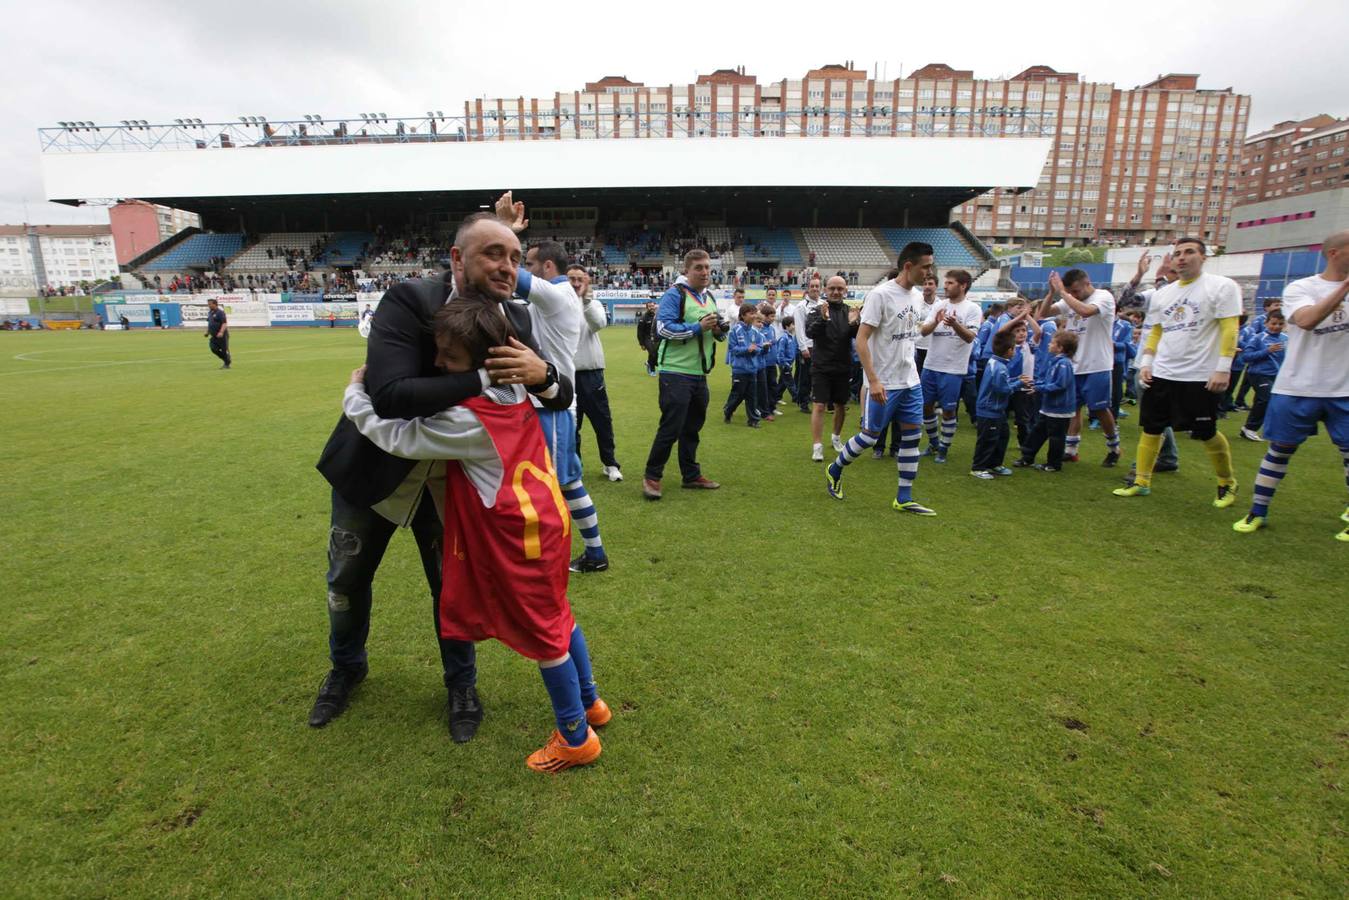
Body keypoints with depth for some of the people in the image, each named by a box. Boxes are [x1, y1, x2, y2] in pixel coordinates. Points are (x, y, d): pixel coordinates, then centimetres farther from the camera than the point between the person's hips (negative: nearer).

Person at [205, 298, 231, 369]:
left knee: (224, 350, -2)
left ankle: (227, 364, 11)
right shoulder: (210, 313, 13)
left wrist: (221, 332, -29)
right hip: (214, 336, 7)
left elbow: (224, 323, -19)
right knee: (213, 349, -3)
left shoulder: (220, 312, -12)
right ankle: (226, 360, 14)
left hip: (222, 335, -7)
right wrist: (207, 332, 21)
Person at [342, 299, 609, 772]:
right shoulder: (516, 389, -1)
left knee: (543, 634, 7)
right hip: (546, 520, 9)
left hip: (520, 538, -9)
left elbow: (396, 436, -16)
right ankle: (589, 702, 42)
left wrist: (354, 393, 0)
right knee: (556, 617, 23)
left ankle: (576, 738, 25)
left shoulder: (468, 420, -24)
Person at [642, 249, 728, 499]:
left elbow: (717, 333, 22)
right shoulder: (674, 294, -9)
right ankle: (651, 476, 7)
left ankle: (691, 475, 27)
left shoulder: (709, 297, 16)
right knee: (671, 428, -6)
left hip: (699, 374, 8)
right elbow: (664, 327, -20)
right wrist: (698, 328, -22)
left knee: (692, 427, 15)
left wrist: (720, 331, -2)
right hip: (676, 373, -8)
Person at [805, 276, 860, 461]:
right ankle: (817, 446, -4)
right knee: (819, 406, -7)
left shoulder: (849, 312, 4)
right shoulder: (817, 310, -4)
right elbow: (810, 332, -19)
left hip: (843, 368, 3)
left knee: (841, 405, 14)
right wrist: (823, 319, -35)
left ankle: (836, 436, 37)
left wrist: (854, 324, -26)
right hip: (821, 367, -3)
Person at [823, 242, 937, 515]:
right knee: (870, 435, 2)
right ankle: (834, 471, 27)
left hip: (910, 381, 7)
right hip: (884, 383, -7)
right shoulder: (880, 294, -16)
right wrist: (873, 380, -24)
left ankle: (904, 499, 14)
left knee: (913, 435, 6)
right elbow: (861, 340, -19)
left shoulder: (918, 296, 8)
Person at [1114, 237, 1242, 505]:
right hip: (1162, 374, 5)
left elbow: (1229, 330, -10)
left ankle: (1227, 484, 26)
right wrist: (1146, 362, 5)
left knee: (1206, 434, 4)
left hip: (1201, 377, -5)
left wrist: (1223, 368, -17)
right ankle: (1141, 482, 15)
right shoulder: (1163, 293, 11)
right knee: (1151, 428, 6)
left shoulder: (1222, 287, -5)